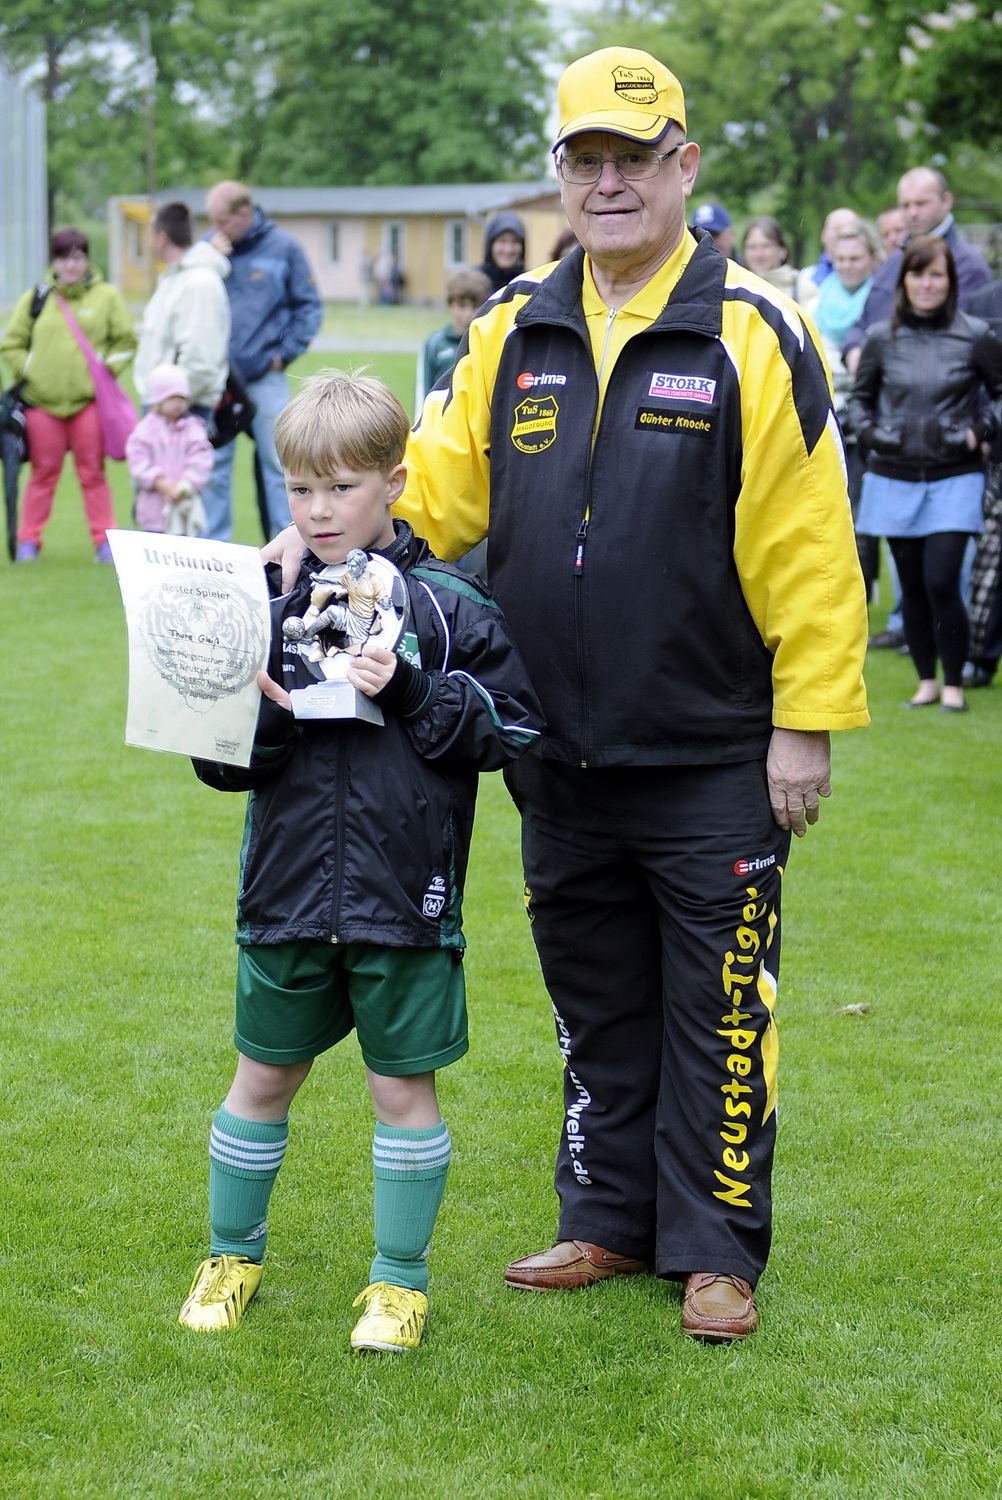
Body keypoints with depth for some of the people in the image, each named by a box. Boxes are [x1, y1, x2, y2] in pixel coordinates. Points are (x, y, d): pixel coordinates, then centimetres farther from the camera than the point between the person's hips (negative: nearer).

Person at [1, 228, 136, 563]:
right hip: (42, 402, 1)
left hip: (89, 400, -1)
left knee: (92, 473, 2)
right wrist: (27, 373, 1)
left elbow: (125, 341, 9)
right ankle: (28, 541, 12)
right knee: (43, 473, 4)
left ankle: (104, 541, 7)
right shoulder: (36, 298, 7)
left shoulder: (107, 296, 6)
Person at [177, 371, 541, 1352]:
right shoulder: (267, 604, 3)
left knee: (403, 1087, 6)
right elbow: (218, 762, 4)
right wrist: (256, 719, -17)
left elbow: (514, 724, -6)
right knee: (263, 1079, 13)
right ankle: (232, 1257, 31)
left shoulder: (445, 604, -4)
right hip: (288, 891, 2)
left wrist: (411, 695, -17)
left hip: (405, 896, -2)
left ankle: (400, 1281, 21)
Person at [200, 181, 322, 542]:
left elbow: (308, 307, 3)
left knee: (277, 464, 0)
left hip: (265, 377, -2)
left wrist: (284, 353, -5)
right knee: (214, 467, 4)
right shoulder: (208, 245, 7)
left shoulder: (283, 247, 0)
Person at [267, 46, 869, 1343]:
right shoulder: (512, 336, 5)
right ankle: (610, 1222, 30)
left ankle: (715, 1248, 16)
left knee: (716, 1009, 4)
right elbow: (437, 489, 8)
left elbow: (806, 548, -10)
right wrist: (327, 531, -10)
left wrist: (805, 723, -11)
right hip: (562, 757, 5)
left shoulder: (752, 337, -9)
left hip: (712, 763, -4)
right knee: (596, 1005, 16)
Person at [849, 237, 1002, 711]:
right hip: (895, 477, 3)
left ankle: (954, 683, 2)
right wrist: (870, 432, -1)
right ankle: (926, 681, 19)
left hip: (954, 478, -3)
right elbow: (860, 397, 16)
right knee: (912, 584, 7)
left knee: (941, 580, -12)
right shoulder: (882, 337, 2)